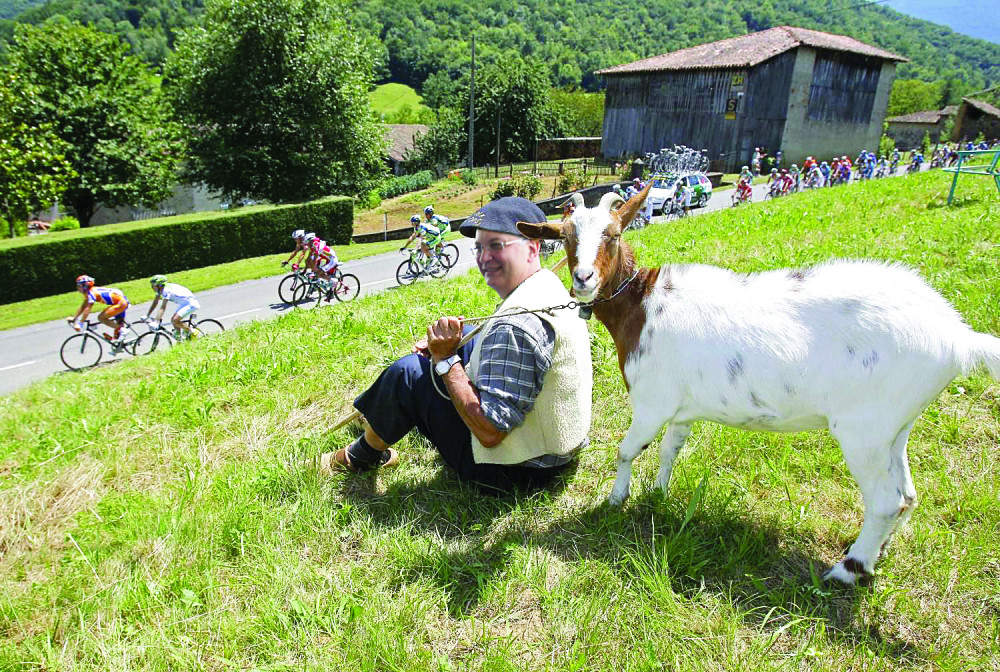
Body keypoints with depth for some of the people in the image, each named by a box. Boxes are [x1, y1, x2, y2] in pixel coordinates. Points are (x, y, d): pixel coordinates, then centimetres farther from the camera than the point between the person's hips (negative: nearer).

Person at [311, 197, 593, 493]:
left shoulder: (517, 325, -31)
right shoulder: (552, 286, 2)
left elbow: (490, 432, -31)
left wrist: (445, 360, -23)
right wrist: (449, 345, 3)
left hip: (516, 470, -10)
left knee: (408, 371, -9)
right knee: (468, 339, 20)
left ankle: (365, 454, 22)